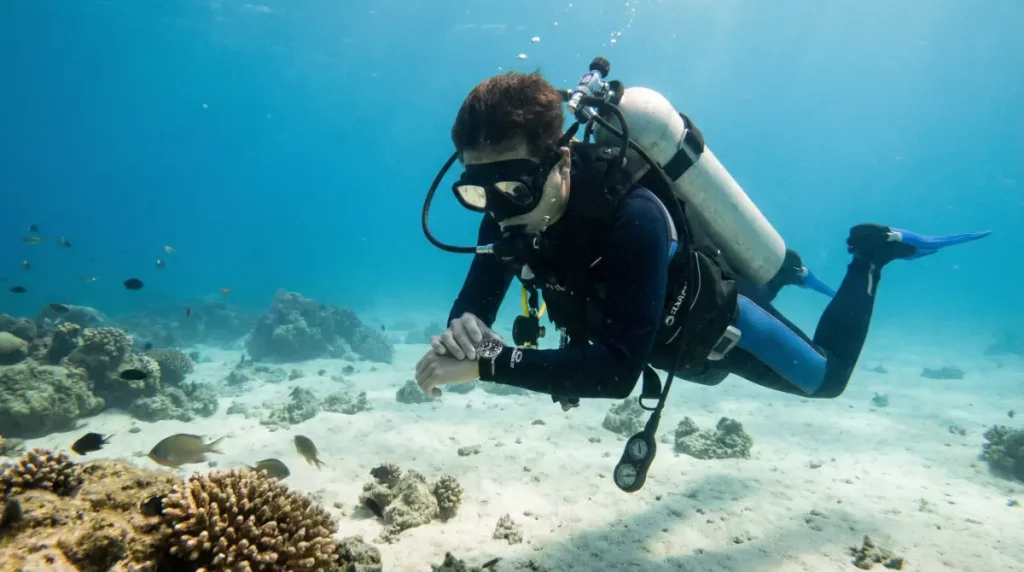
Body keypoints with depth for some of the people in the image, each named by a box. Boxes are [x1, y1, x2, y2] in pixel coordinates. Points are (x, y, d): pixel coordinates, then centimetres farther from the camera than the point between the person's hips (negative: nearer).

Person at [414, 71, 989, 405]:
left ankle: (871, 254, 35)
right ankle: (783, 273, 57)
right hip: (669, 337, 6)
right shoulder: (509, 217, -25)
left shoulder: (630, 217, -46)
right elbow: (473, 307, -21)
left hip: (715, 319, -6)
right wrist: (462, 332, -45)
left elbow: (618, 368, -49)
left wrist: (489, 363, -56)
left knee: (828, 378, 20)